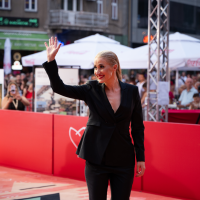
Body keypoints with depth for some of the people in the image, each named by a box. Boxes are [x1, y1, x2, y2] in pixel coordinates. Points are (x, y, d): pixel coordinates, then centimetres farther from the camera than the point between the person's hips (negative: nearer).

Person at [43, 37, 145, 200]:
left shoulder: (132, 91, 0)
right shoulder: (92, 90, 0)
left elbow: (138, 127, 4)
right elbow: (60, 88, -5)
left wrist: (141, 157, 0)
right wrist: (51, 60, -15)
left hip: (123, 161, 0)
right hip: (96, 160, 0)